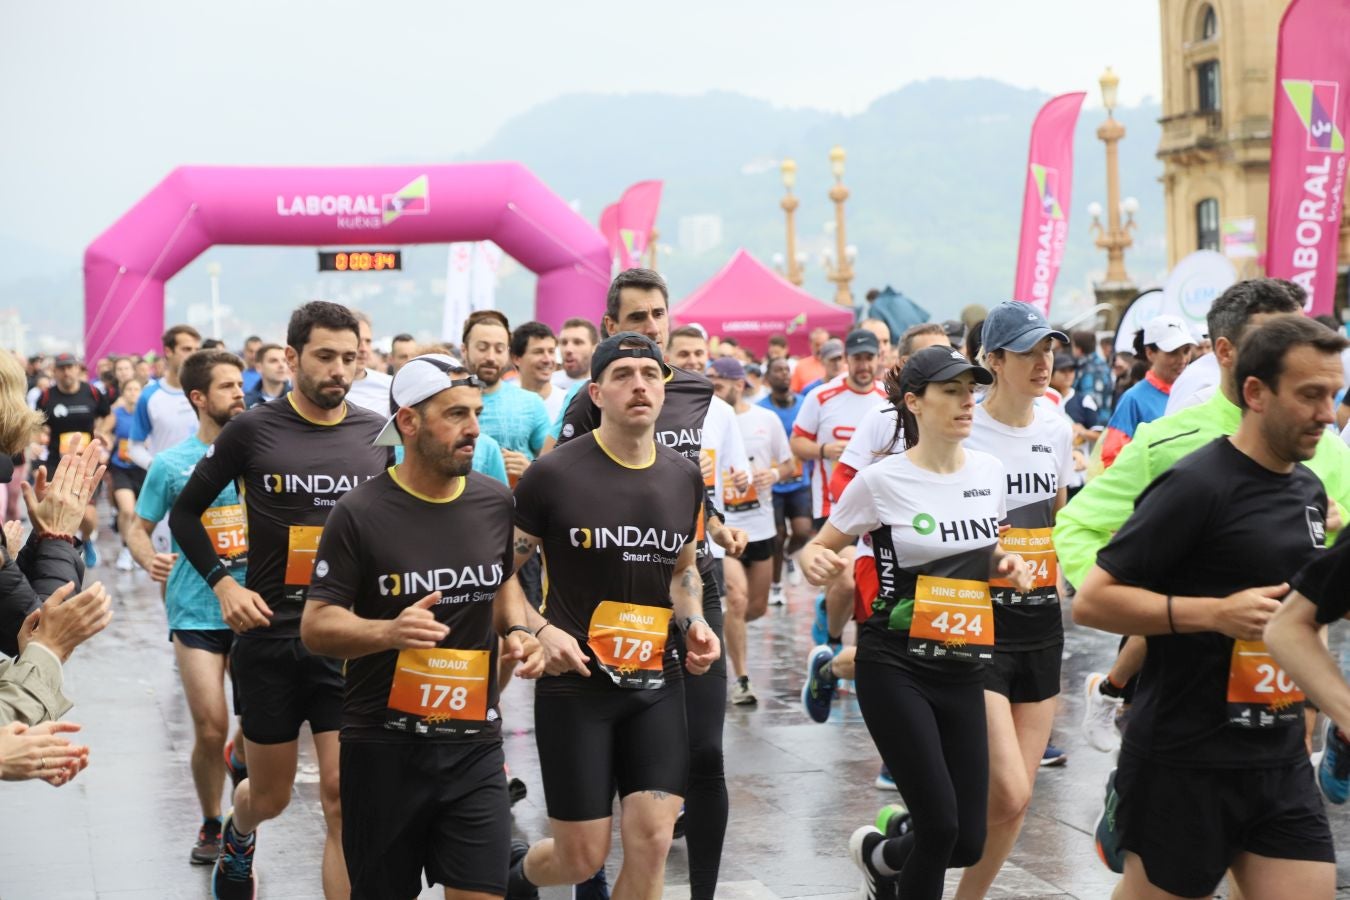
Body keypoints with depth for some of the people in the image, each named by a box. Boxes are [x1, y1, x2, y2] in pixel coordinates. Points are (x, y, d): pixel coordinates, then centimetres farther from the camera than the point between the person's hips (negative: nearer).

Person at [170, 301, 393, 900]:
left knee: (345, 796, -8)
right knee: (271, 794, 14)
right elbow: (185, 514, 6)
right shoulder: (253, 431, -4)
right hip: (269, 635, -1)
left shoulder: (379, 436, 2)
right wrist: (223, 583, -6)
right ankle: (237, 837, 50)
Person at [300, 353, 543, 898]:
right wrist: (389, 631, -27)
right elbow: (315, 627, -10)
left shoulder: (495, 502, 3)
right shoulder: (360, 513, -10)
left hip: (475, 745, 3)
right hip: (383, 748, -3)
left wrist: (516, 631, 3)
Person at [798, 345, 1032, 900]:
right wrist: (816, 562, -25)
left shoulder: (989, 473, 4)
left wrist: (1006, 564, -2)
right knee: (941, 824, -11)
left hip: (962, 671, 5)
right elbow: (819, 549, -1)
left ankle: (877, 854, 35)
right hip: (896, 670, -5)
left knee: (968, 843, 3)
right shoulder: (881, 481, -10)